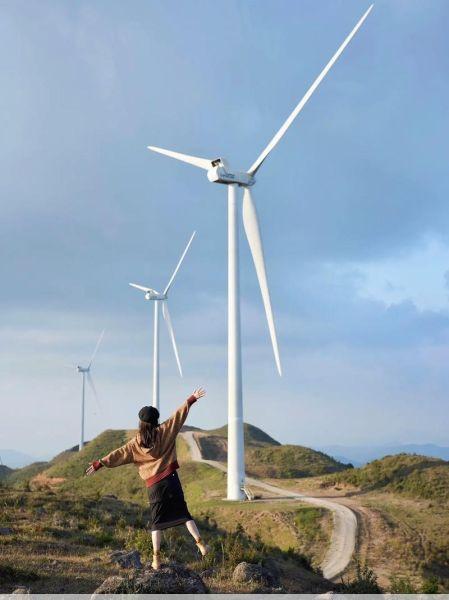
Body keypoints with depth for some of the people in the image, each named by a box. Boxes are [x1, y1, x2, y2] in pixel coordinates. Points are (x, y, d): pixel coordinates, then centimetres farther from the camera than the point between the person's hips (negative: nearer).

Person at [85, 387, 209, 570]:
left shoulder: (136, 443, 0)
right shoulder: (164, 431, 0)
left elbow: (119, 454, -2)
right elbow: (179, 415, 1)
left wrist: (99, 463, 2)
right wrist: (192, 399, 7)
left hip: (154, 486, 0)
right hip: (171, 480, 0)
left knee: (156, 522, 5)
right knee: (183, 512, 10)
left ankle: (156, 560, 1)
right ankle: (200, 543, 2)